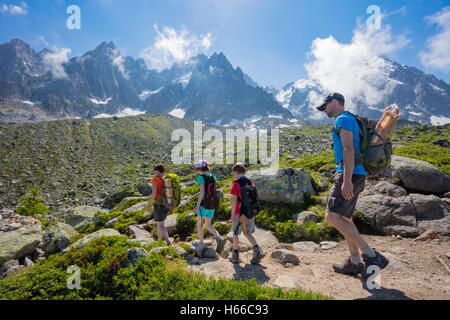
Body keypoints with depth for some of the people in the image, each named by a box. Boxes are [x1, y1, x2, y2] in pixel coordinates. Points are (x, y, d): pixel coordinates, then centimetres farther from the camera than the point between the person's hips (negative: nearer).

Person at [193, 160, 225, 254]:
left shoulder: (201, 177, -11)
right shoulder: (213, 177, 9)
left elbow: (202, 191, -20)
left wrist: (197, 206, -19)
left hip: (203, 203, -6)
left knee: (199, 224, 10)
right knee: (208, 225, 15)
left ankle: (201, 245, 8)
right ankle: (219, 238, -6)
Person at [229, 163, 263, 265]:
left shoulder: (236, 184, -13)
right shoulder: (251, 183, 6)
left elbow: (234, 200, -17)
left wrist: (232, 215, -11)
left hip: (240, 214, -5)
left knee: (235, 233, 12)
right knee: (247, 233, 18)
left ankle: (235, 256, 21)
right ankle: (257, 251, 2)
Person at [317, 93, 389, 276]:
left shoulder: (343, 119, -6)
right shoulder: (349, 120, 26)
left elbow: (348, 149, -19)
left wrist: (347, 180, -25)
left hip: (350, 174, -10)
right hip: (353, 175, 10)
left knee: (332, 216, -13)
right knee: (343, 218, 13)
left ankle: (371, 255, -8)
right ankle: (354, 262, 19)